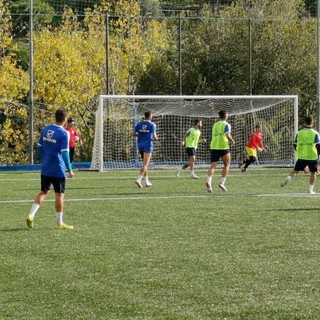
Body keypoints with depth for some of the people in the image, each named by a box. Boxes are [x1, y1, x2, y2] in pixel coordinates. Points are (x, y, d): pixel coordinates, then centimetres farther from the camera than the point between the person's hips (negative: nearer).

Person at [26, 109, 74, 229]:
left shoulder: (46, 129, 5)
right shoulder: (64, 134, -15)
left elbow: (40, 146, 12)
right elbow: (65, 153, -16)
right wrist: (70, 170, -9)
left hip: (45, 169, 6)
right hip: (58, 170, -6)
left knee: (44, 192, 16)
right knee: (59, 194, 4)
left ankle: (31, 215, 0)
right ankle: (59, 223, 9)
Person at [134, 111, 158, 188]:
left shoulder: (139, 124, 6)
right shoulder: (152, 125, -7)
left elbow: (134, 134, 2)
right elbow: (154, 136, -11)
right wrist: (156, 138, 11)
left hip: (140, 145, 6)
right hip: (148, 145, -6)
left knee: (145, 164, 17)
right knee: (145, 164, -8)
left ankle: (147, 181, 19)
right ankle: (138, 179, -24)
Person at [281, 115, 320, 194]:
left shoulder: (299, 133, 5)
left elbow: (295, 145, 11)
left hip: (301, 157, 2)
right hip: (312, 157, -2)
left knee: (295, 171, 14)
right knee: (313, 173, 11)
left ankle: (288, 179, -11)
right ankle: (310, 189, 8)